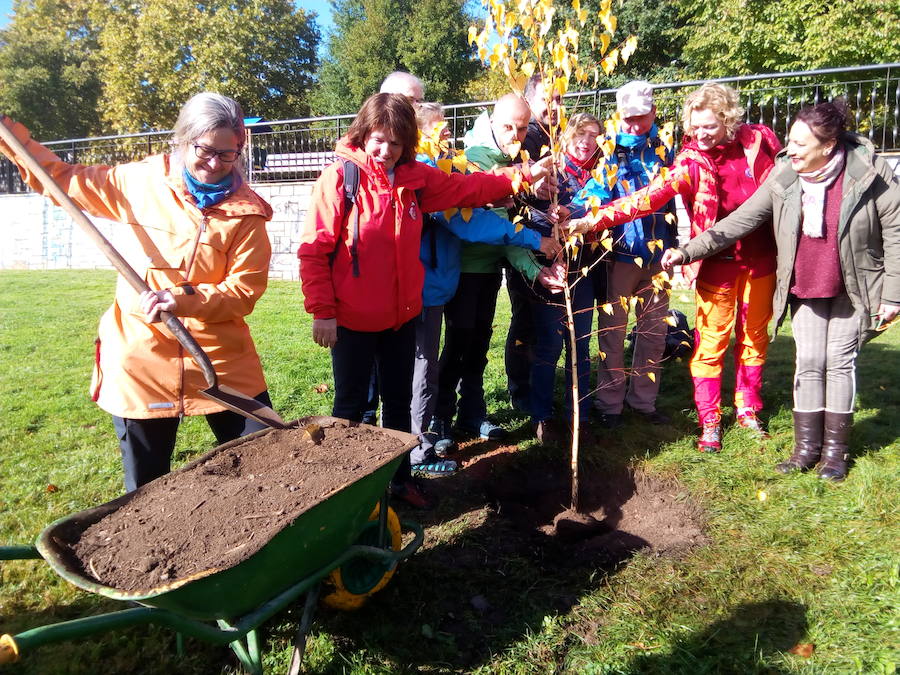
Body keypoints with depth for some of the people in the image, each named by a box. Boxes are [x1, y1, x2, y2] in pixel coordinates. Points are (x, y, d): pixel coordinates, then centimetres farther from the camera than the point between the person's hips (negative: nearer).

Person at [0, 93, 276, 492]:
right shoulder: (144, 182, 2)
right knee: (146, 489, 14)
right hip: (140, 359, 2)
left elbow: (246, 288, -9)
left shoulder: (246, 212, -5)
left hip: (224, 361, -1)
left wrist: (183, 299, -22)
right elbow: (63, 180, 16)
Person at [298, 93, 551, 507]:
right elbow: (314, 249, -14)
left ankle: (400, 477, 36)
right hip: (352, 319, -5)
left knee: (399, 400, 18)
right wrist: (322, 311, -15)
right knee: (351, 404, 10)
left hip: (402, 315, 5)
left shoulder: (416, 178, 2)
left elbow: (469, 188, 10)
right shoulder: (340, 177, -13)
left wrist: (523, 175, 5)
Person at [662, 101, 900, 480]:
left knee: (840, 363, 5)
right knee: (808, 364, 5)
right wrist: (689, 251, -16)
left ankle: (835, 447, 19)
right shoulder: (783, 177, -8)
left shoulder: (868, 172, -15)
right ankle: (807, 445, 16)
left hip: (853, 289, -2)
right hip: (804, 289, 2)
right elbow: (740, 221, -8)